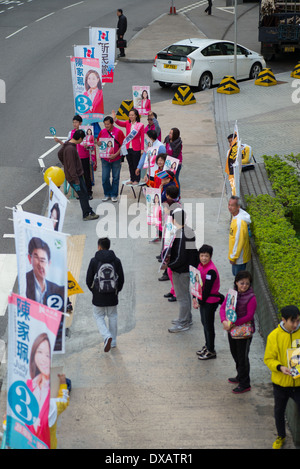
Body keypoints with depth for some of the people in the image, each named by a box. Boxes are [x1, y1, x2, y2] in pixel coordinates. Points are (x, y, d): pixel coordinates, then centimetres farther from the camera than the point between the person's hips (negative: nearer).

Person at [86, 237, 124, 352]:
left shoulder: (94, 261, -9)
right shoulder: (116, 261, -2)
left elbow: (89, 280, -4)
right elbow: (121, 279, 3)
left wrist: (93, 290, 14)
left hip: (98, 297, -2)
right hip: (113, 297, 2)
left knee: (99, 317, 11)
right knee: (113, 317, 18)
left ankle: (107, 336, -12)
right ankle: (113, 341, 23)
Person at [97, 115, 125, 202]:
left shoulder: (118, 132, -8)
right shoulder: (102, 132, 3)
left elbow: (123, 145, -8)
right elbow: (98, 142, 17)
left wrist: (116, 154, -16)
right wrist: (99, 143, -8)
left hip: (116, 159, -3)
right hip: (105, 159, 3)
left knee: (115, 178, 5)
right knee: (105, 178, 1)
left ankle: (114, 195, 17)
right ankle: (107, 194, 18)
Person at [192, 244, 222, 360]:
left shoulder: (211, 270, -24)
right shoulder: (200, 266, 3)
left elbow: (207, 289, -22)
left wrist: (200, 302, -14)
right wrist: (195, 298, 2)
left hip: (210, 301, -9)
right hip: (203, 300, 9)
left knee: (209, 325, 1)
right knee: (204, 323, 20)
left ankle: (211, 351, 12)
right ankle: (207, 346, 35)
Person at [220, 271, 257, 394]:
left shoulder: (251, 298, -17)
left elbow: (249, 316, -20)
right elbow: (223, 307, -4)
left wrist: (234, 324, -25)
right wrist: (224, 321, -22)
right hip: (232, 329, 6)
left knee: (242, 357, 2)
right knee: (235, 354, 21)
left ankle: (245, 384, 13)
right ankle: (240, 376, 41)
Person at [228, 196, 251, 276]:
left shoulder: (240, 222, -32)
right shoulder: (235, 216, -1)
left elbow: (239, 241, -26)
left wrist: (233, 257, -16)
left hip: (239, 258, -9)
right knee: (235, 274, 23)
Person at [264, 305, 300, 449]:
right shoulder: (274, 336, -12)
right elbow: (268, 359, -6)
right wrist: (280, 367, -24)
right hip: (281, 383, 1)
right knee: (279, 411, 19)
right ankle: (281, 436, 44)